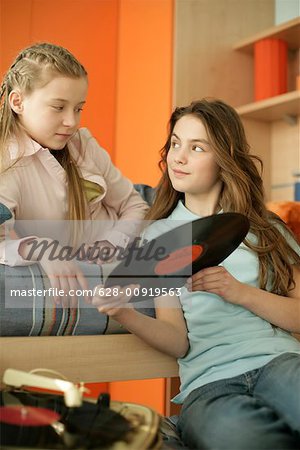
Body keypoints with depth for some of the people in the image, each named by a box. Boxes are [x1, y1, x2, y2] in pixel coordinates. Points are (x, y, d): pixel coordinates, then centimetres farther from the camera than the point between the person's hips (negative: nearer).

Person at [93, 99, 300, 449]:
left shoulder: (264, 227, 15)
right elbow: (179, 342, 4)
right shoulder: (158, 236, 13)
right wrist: (126, 315, -16)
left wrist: (240, 292, -7)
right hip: (209, 382, 0)